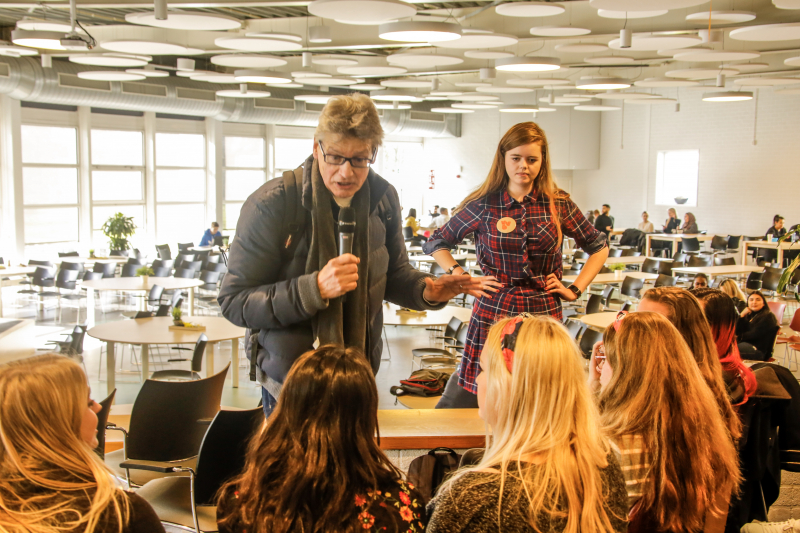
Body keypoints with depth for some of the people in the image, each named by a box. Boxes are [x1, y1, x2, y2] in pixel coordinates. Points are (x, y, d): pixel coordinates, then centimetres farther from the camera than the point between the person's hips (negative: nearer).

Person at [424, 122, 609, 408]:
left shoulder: (558, 204, 6)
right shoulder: (483, 204, 3)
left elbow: (599, 247, 17)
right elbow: (436, 243, 11)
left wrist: (575, 290, 7)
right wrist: (464, 280, 0)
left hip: (544, 314, 1)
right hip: (493, 312, -1)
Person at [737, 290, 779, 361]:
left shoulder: (768, 317, -4)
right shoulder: (749, 315, 18)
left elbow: (754, 335, -11)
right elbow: (737, 332, 9)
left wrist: (740, 336, 2)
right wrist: (742, 315, -1)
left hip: (759, 350, -7)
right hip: (746, 344, 7)